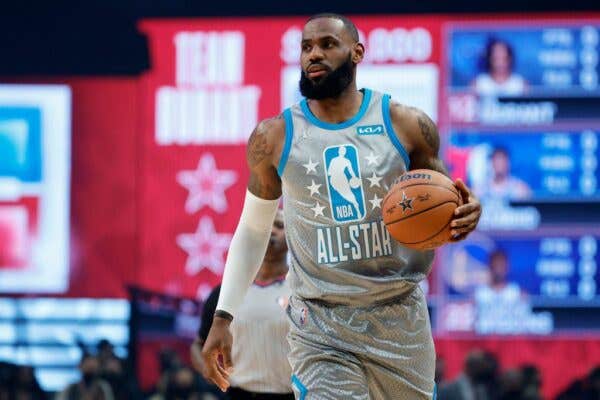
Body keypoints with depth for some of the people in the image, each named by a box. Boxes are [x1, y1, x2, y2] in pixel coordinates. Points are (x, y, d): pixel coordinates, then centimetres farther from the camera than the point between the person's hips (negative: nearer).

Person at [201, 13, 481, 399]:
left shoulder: (406, 125, -1)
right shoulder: (274, 138, 1)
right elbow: (253, 229, 12)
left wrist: (463, 217, -14)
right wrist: (223, 318, 8)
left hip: (399, 320, 1)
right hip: (319, 330, -1)